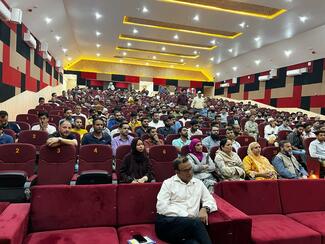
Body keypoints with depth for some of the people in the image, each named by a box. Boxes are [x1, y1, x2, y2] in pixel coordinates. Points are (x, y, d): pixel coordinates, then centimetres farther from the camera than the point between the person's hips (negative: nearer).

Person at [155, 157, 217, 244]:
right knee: (197, 223, -31)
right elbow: (162, 207, -3)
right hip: (166, 222, -2)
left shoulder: (198, 183, 20)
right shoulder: (168, 183, 7)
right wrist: (186, 216, -9)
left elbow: (210, 199, 24)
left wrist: (204, 208, 0)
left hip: (190, 224, 2)